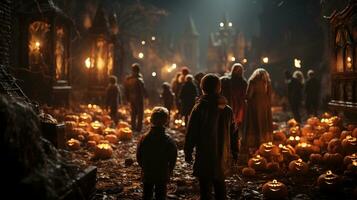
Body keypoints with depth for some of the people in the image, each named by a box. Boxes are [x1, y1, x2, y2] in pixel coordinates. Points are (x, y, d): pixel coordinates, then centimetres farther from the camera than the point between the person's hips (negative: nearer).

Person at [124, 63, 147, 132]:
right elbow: (143, 89, -14)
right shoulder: (139, 79, -19)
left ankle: (133, 127, 22)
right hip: (139, 98, -6)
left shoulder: (128, 79, 0)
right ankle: (138, 128, 2)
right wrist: (145, 95, 2)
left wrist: (128, 98, 14)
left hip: (131, 98, 6)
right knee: (140, 113, 3)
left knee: (133, 113, 17)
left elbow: (126, 90, 6)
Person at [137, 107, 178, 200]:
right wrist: (168, 171, 6)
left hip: (147, 175, 2)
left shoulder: (144, 139, -9)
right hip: (163, 176, -2)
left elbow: (138, 157, -3)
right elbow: (173, 160, -10)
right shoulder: (169, 141, -14)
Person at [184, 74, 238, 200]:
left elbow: (191, 133, -10)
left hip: (204, 157, -5)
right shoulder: (227, 109, 2)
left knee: (205, 189, 4)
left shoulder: (199, 108, -12)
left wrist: (188, 152, 0)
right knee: (220, 186, 20)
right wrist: (234, 152, 18)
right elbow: (232, 133, 8)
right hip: (223, 157, 5)